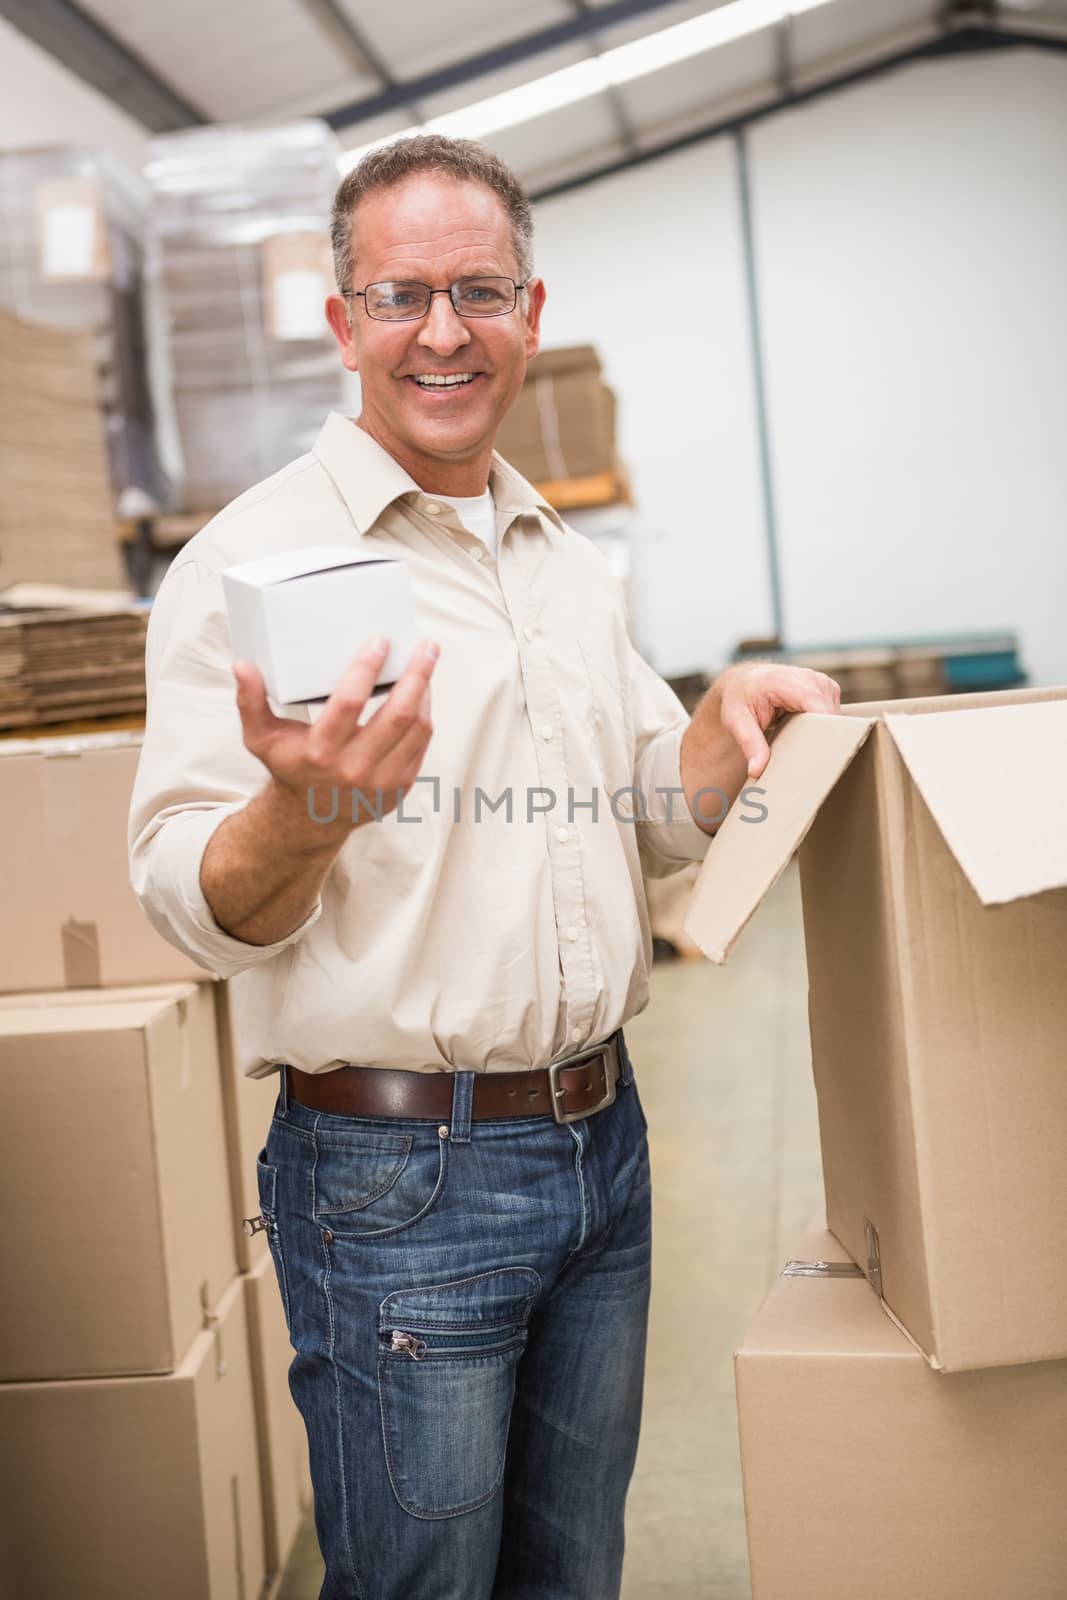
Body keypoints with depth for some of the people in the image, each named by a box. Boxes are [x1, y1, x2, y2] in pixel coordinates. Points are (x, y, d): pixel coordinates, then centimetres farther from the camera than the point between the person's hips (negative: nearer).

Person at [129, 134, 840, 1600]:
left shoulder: (573, 566, 11)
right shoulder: (256, 557, -10)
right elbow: (196, 904, -15)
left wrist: (728, 717, -2)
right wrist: (303, 818, -36)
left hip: (599, 1138, 7)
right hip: (399, 1175, -6)